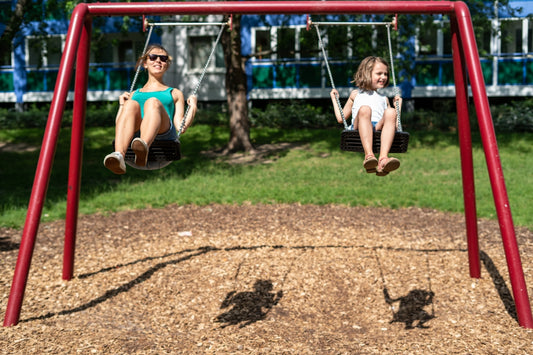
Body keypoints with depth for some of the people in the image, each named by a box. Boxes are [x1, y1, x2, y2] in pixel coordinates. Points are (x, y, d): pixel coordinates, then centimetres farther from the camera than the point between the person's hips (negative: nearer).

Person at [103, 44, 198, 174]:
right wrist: (122, 105, 22)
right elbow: (119, 124, 26)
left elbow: (181, 127, 17)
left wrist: (193, 107, 10)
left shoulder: (174, 94, 32)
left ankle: (143, 148, -62)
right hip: (134, 134, 1)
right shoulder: (134, 94, 36)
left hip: (163, 133, -1)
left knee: (153, 102, -31)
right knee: (131, 104, -30)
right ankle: (119, 155, -56)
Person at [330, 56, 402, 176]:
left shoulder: (384, 98, 38)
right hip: (359, 128, -2)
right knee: (364, 109, -34)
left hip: (380, 127, 2)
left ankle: (383, 158, -50)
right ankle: (369, 155, -53)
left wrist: (398, 106, 32)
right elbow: (341, 118, 28)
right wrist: (334, 99, 29)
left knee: (390, 112, -31)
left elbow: (394, 124, 31)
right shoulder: (356, 94, 33)